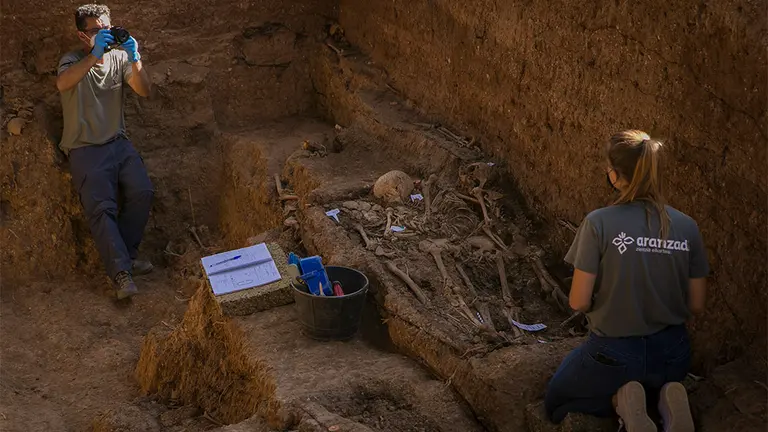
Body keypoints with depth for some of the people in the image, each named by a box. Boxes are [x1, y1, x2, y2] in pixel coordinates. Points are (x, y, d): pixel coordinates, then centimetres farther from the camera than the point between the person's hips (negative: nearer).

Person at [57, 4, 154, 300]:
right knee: (101, 206, -21)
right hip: (84, 149, -3)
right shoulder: (73, 60, -3)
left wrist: (135, 59, -24)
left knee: (142, 192, -19)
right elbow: (62, 83, -28)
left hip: (117, 142, 4)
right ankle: (122, 272, -23)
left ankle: (123, 256, -5)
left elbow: (144, 91, -6)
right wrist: (95, 54, -37)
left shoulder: (119, 57, 7)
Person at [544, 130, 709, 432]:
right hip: (672, 356, 4)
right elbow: (696, 305, -1)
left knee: (556, 403, 24)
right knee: (656, 381, 39)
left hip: (614, 354, -4)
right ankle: (665, 398, 2)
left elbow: (579, 302, -16)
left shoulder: (599, 224, -20)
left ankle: (620, 401, -5)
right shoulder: (686, 227, -8)